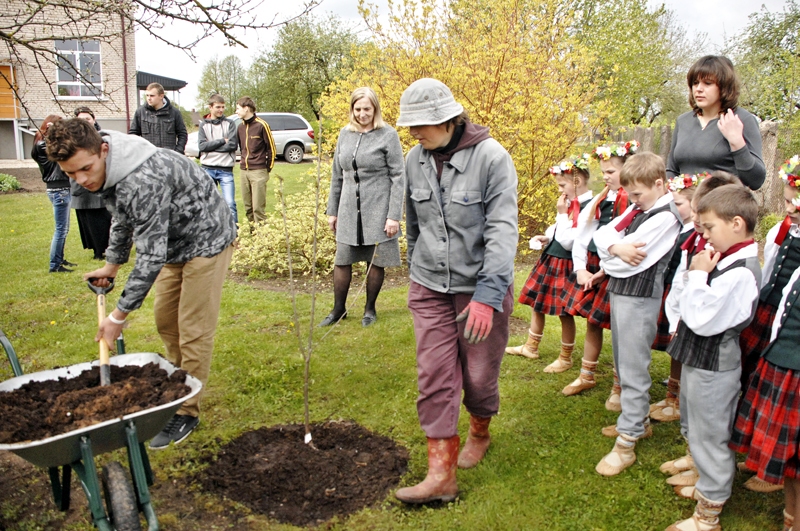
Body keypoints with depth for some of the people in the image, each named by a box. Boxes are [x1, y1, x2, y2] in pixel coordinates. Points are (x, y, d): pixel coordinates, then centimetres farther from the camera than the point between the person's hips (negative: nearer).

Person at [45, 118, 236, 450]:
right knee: (165, 321, 17)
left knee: (194, 332, -5)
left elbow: (151, 255, -32)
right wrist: (112, 264, 22)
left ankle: (187, 412, 9)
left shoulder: (143, 180, -36)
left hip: (206, 242, -10)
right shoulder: (107, 172, -5)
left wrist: (119, 315, -25)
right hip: (174, 243, 10)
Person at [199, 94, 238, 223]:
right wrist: (222, 141, -8)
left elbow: (233, 145, -7)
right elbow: (201, 146, -4)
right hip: (208, 169, 2)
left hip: (226, 170, -2)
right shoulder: (204, 125, 11)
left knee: (230, 203, -8)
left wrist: (211, 146, -7)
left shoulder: (230, 124, 7)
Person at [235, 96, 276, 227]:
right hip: (243, 171, 6)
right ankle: (252, 230, 19)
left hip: (258, 172, -6)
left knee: (258, 207, -7)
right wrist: (244, 161, 15)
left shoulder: (261, 125, -8)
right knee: (247, 206, 9)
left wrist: (268, 168, -2)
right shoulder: (241, 127, 10)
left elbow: (271, 148, -5)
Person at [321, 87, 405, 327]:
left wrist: (394, 215, -13)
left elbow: (398, 177, -8)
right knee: (342, 260, 8)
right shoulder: (345, 134, 9)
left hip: (377, 211, -4)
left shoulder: (388, 135, -5)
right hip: (349, 211, 4)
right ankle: (338, 309, 24)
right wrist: (332, 211, 13)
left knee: (375, 262, 6)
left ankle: (370, 308, 24)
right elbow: (337, 176, 14)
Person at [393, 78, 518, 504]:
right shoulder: (415, 159, 1)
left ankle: (479, 432, 41)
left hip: (481, 285, -4)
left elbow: (502, 230, -20)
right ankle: (441, 474, 8)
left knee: (478, 374, 9)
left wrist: (487, 295, -27)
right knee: (433, 376, 0)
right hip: (429, 286, 4)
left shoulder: (491, 157, -15)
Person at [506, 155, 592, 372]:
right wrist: (547, 238, 3)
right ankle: (531, 347, 36)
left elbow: (568, 241, -24)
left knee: (564, 312, 5)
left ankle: (566, 358, 24)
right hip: (550, 259, 9)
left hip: (565, 265, -9)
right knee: (536, 303, 18)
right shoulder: (571, 203, 6)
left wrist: (562, 214, -18)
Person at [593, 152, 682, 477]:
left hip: (640, 297, -9)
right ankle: (638, 421, 35)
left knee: (633, 368, -4)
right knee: (623, 362, 19)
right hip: (618, 291, 9)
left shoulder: (666, 217, -14)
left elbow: (633, 261, -21)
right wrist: (617, 247, -15)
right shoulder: (638, 209, 13)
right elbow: (603, 234, 5)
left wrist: (610, 255, -2)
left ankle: (626, 443, 3)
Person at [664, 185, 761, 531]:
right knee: (700, 431, 25)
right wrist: (696, 273, -2)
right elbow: (694, 309, 11)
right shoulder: (729, 261, 5)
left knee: (709, 437, 5)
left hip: (713, 368, -10)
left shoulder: (740, 273, -26)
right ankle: (709, 486, 46)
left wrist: (698, 275, -21)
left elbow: (701, 319, -27)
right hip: (702, 360, 10)